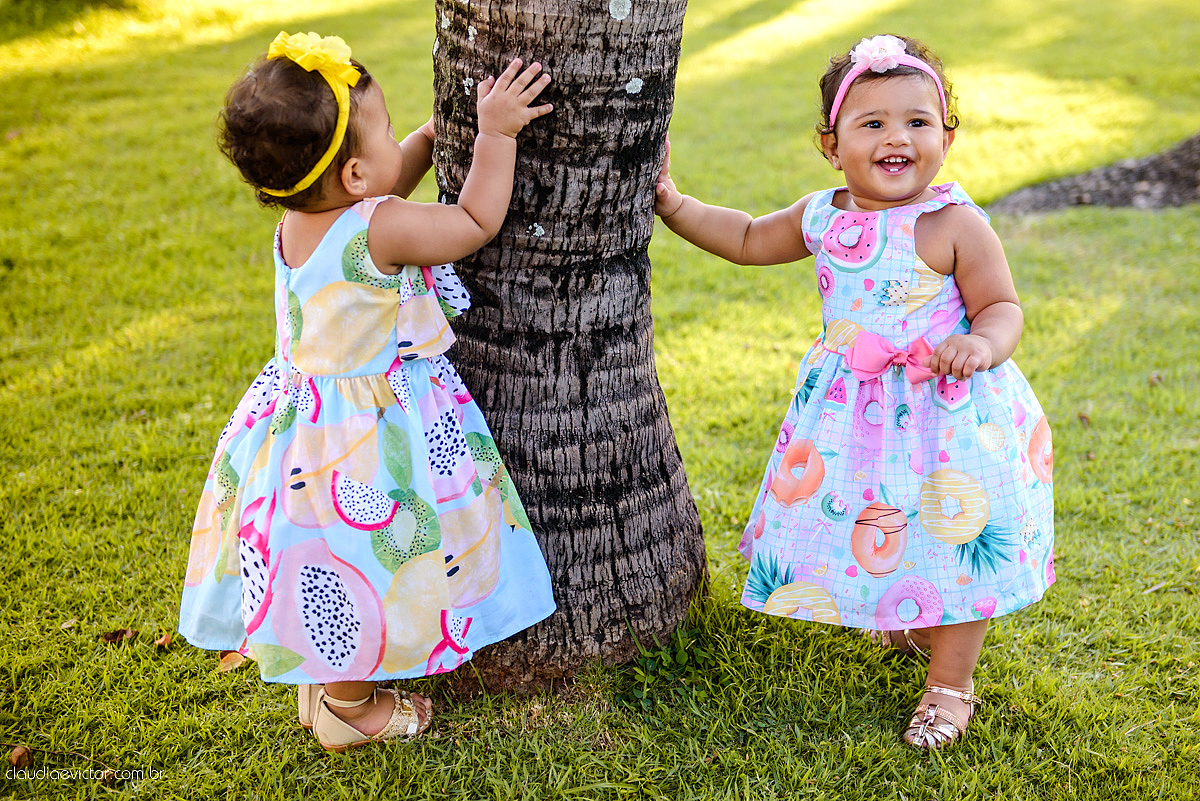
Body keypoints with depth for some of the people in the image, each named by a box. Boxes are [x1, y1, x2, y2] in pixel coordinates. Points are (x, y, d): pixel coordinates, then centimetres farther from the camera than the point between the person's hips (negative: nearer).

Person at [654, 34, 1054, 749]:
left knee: (953, 539, 2)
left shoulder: (956, 225, -15)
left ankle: (952, 682, 22)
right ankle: (911, 621, 49)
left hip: (947, 413, -5)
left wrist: (982, 343, -32)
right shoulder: (820, 217, 0)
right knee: (864, 529, 19)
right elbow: (749, 240, 16)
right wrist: (672, 203, 12)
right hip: (851, 412, 5)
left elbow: (1004, 306, -10)